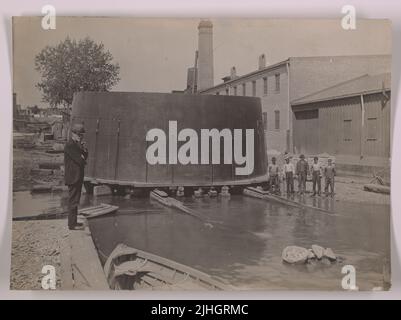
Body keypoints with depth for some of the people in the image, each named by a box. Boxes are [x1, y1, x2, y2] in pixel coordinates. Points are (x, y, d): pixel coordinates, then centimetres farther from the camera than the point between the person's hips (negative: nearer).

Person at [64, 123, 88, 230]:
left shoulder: (77, 145, 15)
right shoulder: (70, 145, -17)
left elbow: (84, 157, 12)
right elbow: (80, 160, -22)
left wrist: (84, 150, -6)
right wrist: (83, 158, 0)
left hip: (77, 177, 10)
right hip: (73, 177, -10)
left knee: (74, 200, 16)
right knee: (73, 201, -5)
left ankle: (73, 222, 25)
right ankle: (72, 224, 1)